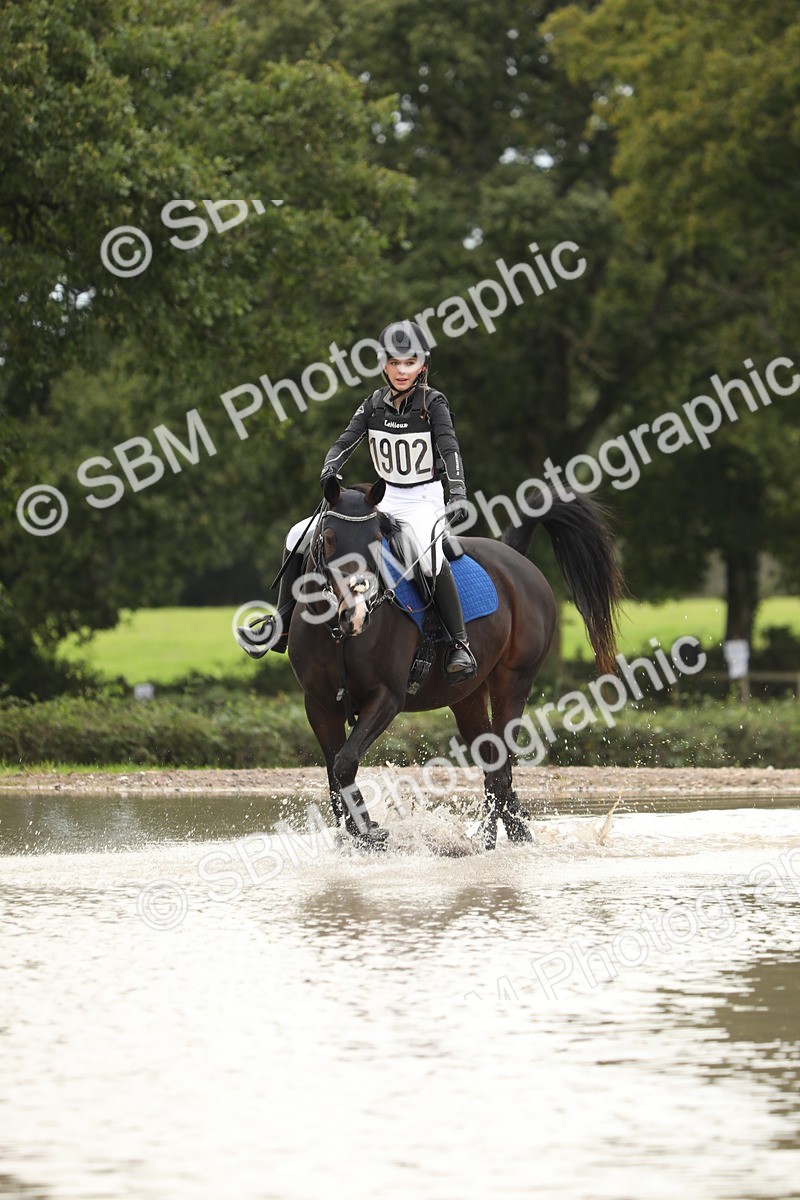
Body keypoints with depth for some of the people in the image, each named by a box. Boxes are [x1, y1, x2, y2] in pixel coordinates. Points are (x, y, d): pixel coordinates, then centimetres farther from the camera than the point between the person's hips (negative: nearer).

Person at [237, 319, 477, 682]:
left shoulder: (433, 404, -8)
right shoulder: (375, 404, 5)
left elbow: (449, 449, -20)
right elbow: (346, 442, -2)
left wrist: (458, 494, -36)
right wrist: (330, 469, -25)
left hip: (425, 501, -6)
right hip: (384, 499, 6)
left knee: (428, 556, -39)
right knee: (299, 536, -3)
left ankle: (459, 645, -30)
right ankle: (281, 627, 3)